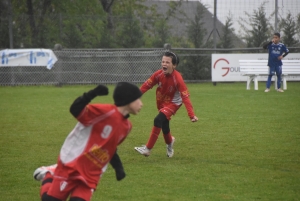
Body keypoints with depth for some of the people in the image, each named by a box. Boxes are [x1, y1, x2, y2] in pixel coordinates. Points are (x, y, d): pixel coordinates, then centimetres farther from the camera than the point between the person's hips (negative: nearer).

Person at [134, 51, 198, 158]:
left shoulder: (177, 78, -31)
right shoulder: (158, 74, -19)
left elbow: (185, 97, -33)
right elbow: (147, 85, -11)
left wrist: (191, 115, -39)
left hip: (173, 103, -5)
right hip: (161, 102, 5)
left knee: (158, 120, -24)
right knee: (164, 125, 14)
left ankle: (148, 149, -18)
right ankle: (169, 142, 50)